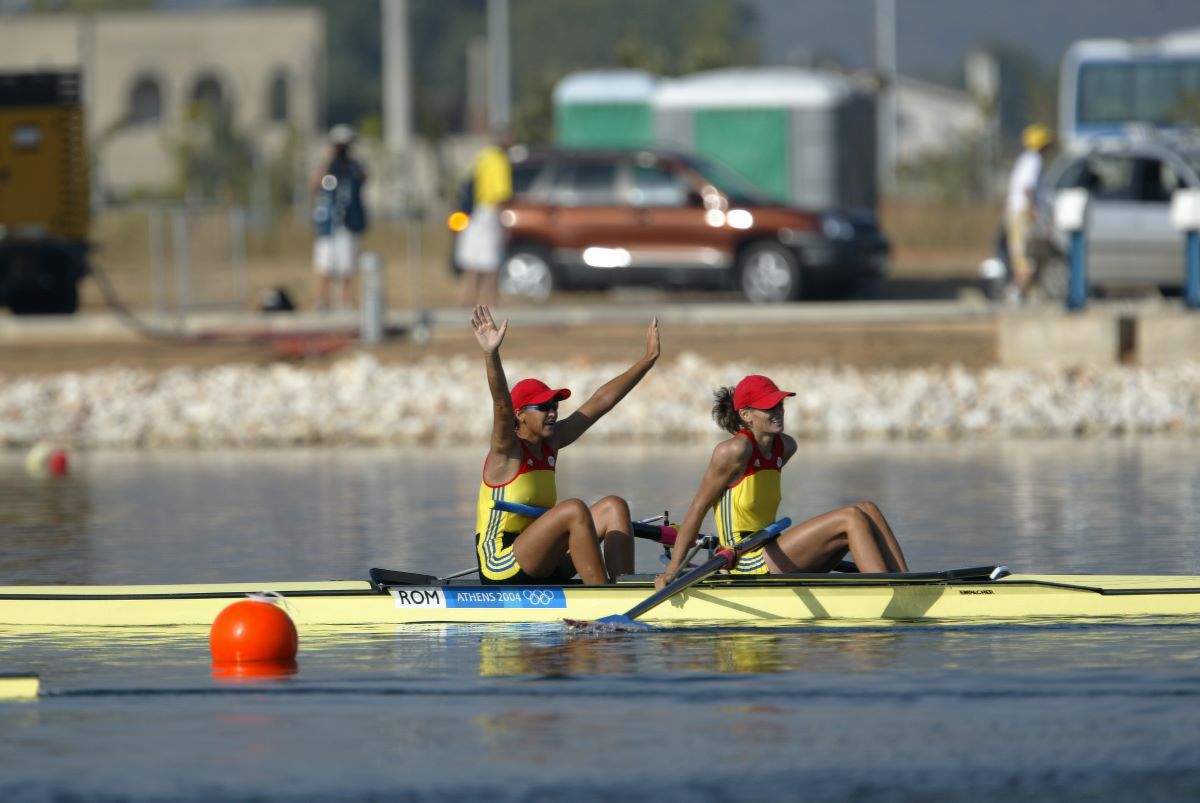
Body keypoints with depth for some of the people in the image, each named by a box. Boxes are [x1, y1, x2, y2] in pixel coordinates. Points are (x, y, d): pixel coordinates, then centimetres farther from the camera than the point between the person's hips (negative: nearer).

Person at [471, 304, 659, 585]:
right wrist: (491, 354, -47)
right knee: (574, 510, -28)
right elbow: (502, 406, -29)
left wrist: (649, 359, 13)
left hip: (542, 568, 9)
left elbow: (601, 401, 12)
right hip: (502, 571, -9)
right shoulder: (507, 450, -9)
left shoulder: (551, 441, 11)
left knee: (614, 507, -2)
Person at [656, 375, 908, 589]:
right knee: (850, 519, -17)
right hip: (748, 566, -9)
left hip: (769, 556, 9)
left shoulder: (784, 447, 11)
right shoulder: (734, 451, -13)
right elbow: (698, 508, -10)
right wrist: (672, 570, -9)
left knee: (867, 511, -1)